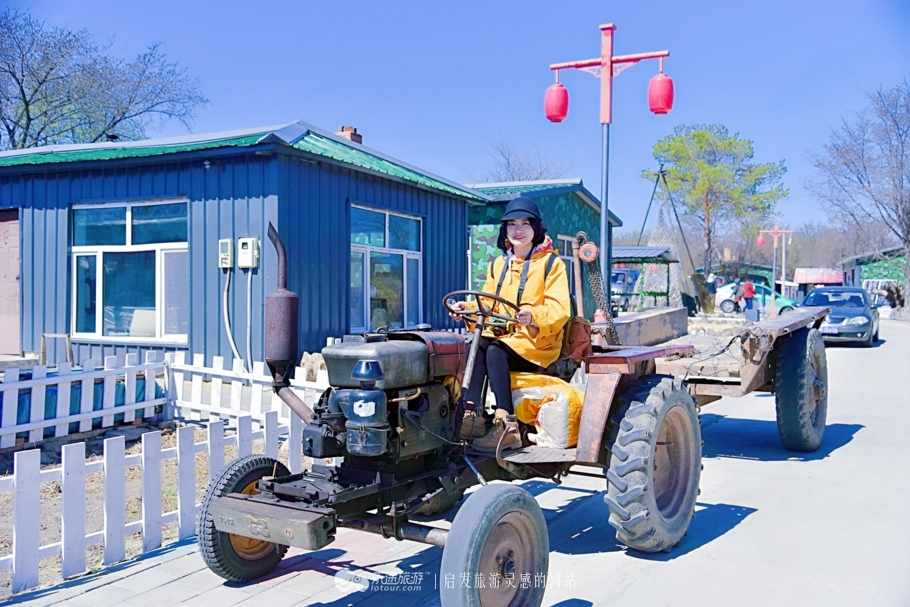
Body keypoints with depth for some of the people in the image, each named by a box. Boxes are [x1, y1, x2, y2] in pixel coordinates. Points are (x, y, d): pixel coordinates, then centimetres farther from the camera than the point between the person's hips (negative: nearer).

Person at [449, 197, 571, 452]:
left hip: (537, 341, -5)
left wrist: (533, 316, -32)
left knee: (494, 351, -33)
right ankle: (473, 415, -33)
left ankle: (506, 427, -37)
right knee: (476, 347, -27)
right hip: (502, 335, 5)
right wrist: (469, 308, -9)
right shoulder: (498, 264, 18)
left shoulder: (551, 263, 0)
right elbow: (487, 304, 13)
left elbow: (559, 310, -12)